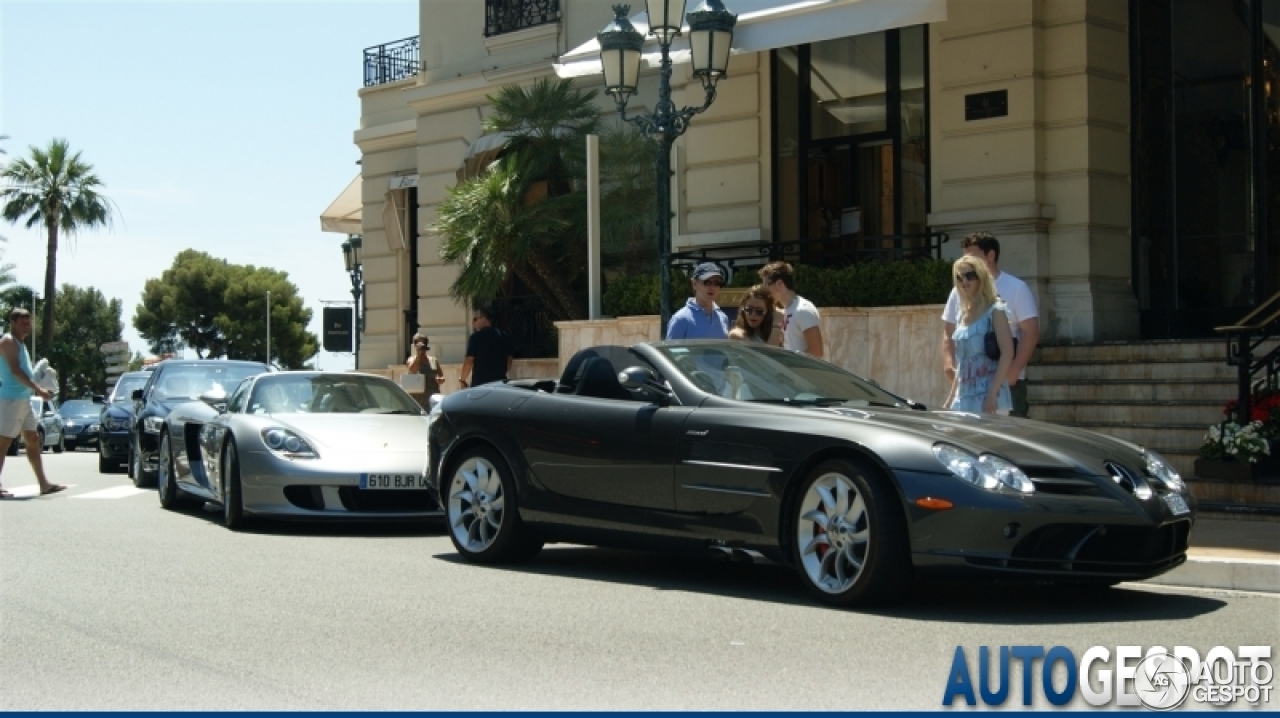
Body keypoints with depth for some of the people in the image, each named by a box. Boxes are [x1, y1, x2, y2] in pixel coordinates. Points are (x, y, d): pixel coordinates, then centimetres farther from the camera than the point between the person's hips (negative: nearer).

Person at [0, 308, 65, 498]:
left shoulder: (19, 343, 18)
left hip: (24, 399, 10)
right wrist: (38, 389, -24)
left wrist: (36, 390, 12)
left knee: (33, 440, 10)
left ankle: (44, 484, 13)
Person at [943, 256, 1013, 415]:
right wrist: (950, 400, 18)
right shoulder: (961, 315, 16)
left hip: (987, 399, -7)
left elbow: (1007, 353, -11)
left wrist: (993, 394, -19)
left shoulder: (994, 311, -3)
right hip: (963, 400, 7)